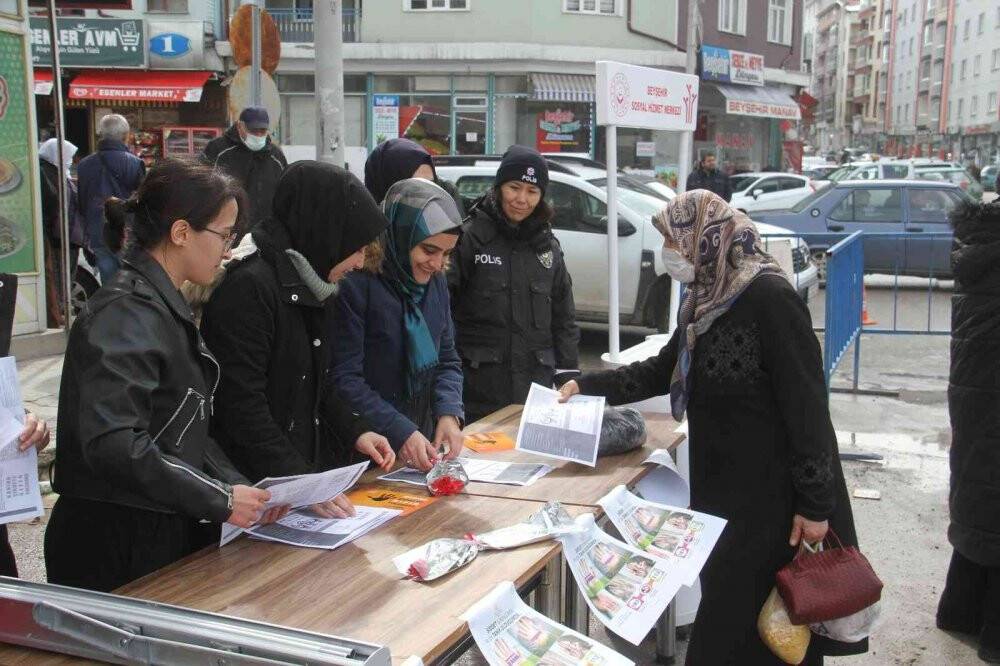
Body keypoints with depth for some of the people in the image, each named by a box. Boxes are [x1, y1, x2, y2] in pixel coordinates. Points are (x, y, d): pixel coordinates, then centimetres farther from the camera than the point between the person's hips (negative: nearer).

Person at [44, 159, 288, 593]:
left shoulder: (165, 308, 13)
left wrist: (241, 489, 2)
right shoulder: (127, 315, -18)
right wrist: (220, 500, -22)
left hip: (168, 534, 9)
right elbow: (113, 441, -28)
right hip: (118, 545, -9)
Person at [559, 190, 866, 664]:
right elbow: (662, 370, 22)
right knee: (725, 615, 15)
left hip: (774, 496, -8)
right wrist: (589, 385, 15)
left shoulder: (769, 298, -18)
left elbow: (808, 404, -19)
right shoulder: (705, 301, 9)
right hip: (722, 488, 8)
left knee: (773, 627, 2)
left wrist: (815, 504, -18)